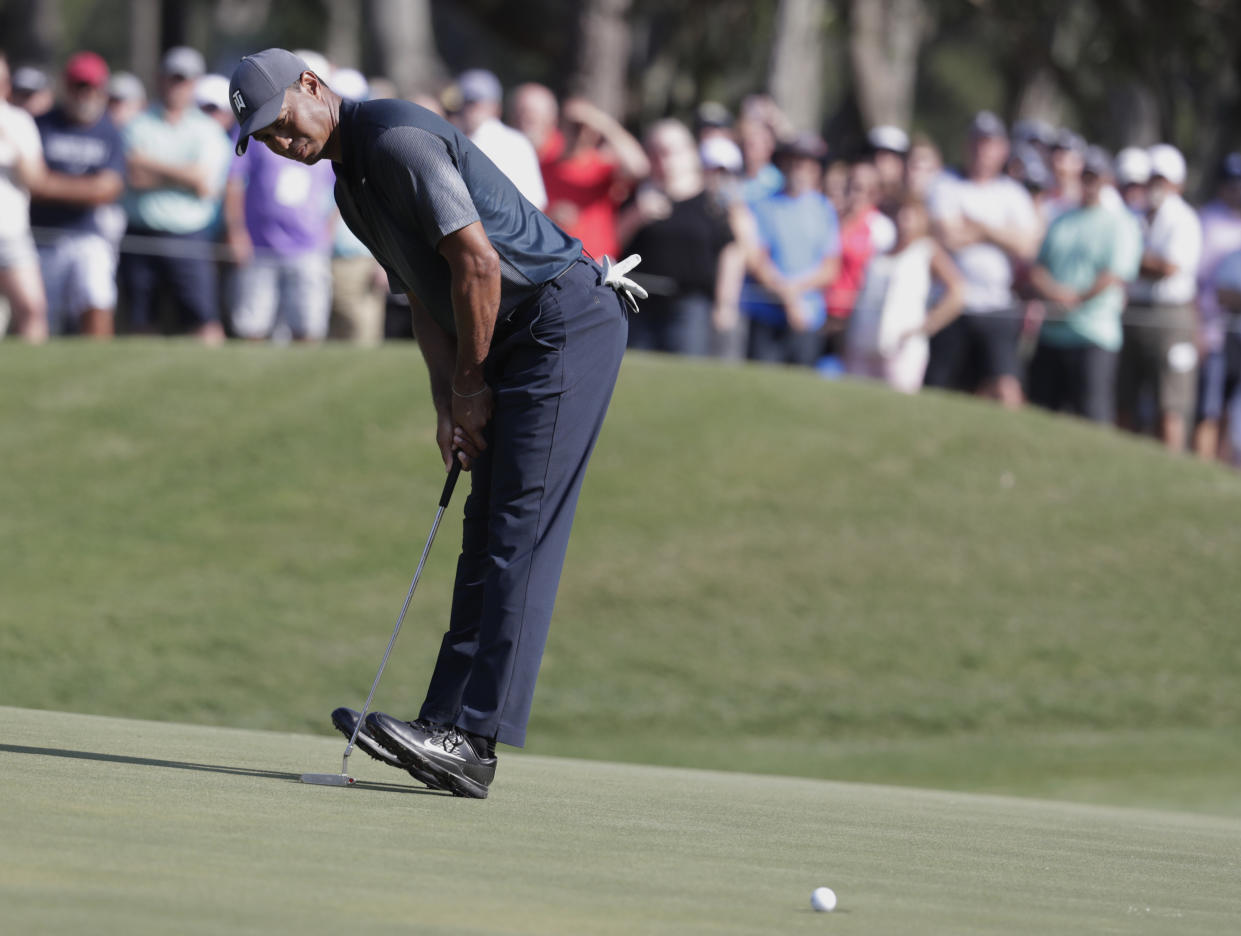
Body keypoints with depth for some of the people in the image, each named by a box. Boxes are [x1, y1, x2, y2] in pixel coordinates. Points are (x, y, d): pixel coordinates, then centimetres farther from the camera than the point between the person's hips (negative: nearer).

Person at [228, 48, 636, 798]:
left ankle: (476, 736, -18)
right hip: (513, 342, 11)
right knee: (487, 532, 7)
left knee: (521, 533, -13)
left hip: (567, 320, -11)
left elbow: (477, 264, -19)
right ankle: (448, 724, 6)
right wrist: (449, 404, 5)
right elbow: (426, 298, 18)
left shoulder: (395, 139, -15)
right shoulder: (352, 181, 18)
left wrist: (470, 384, -8)